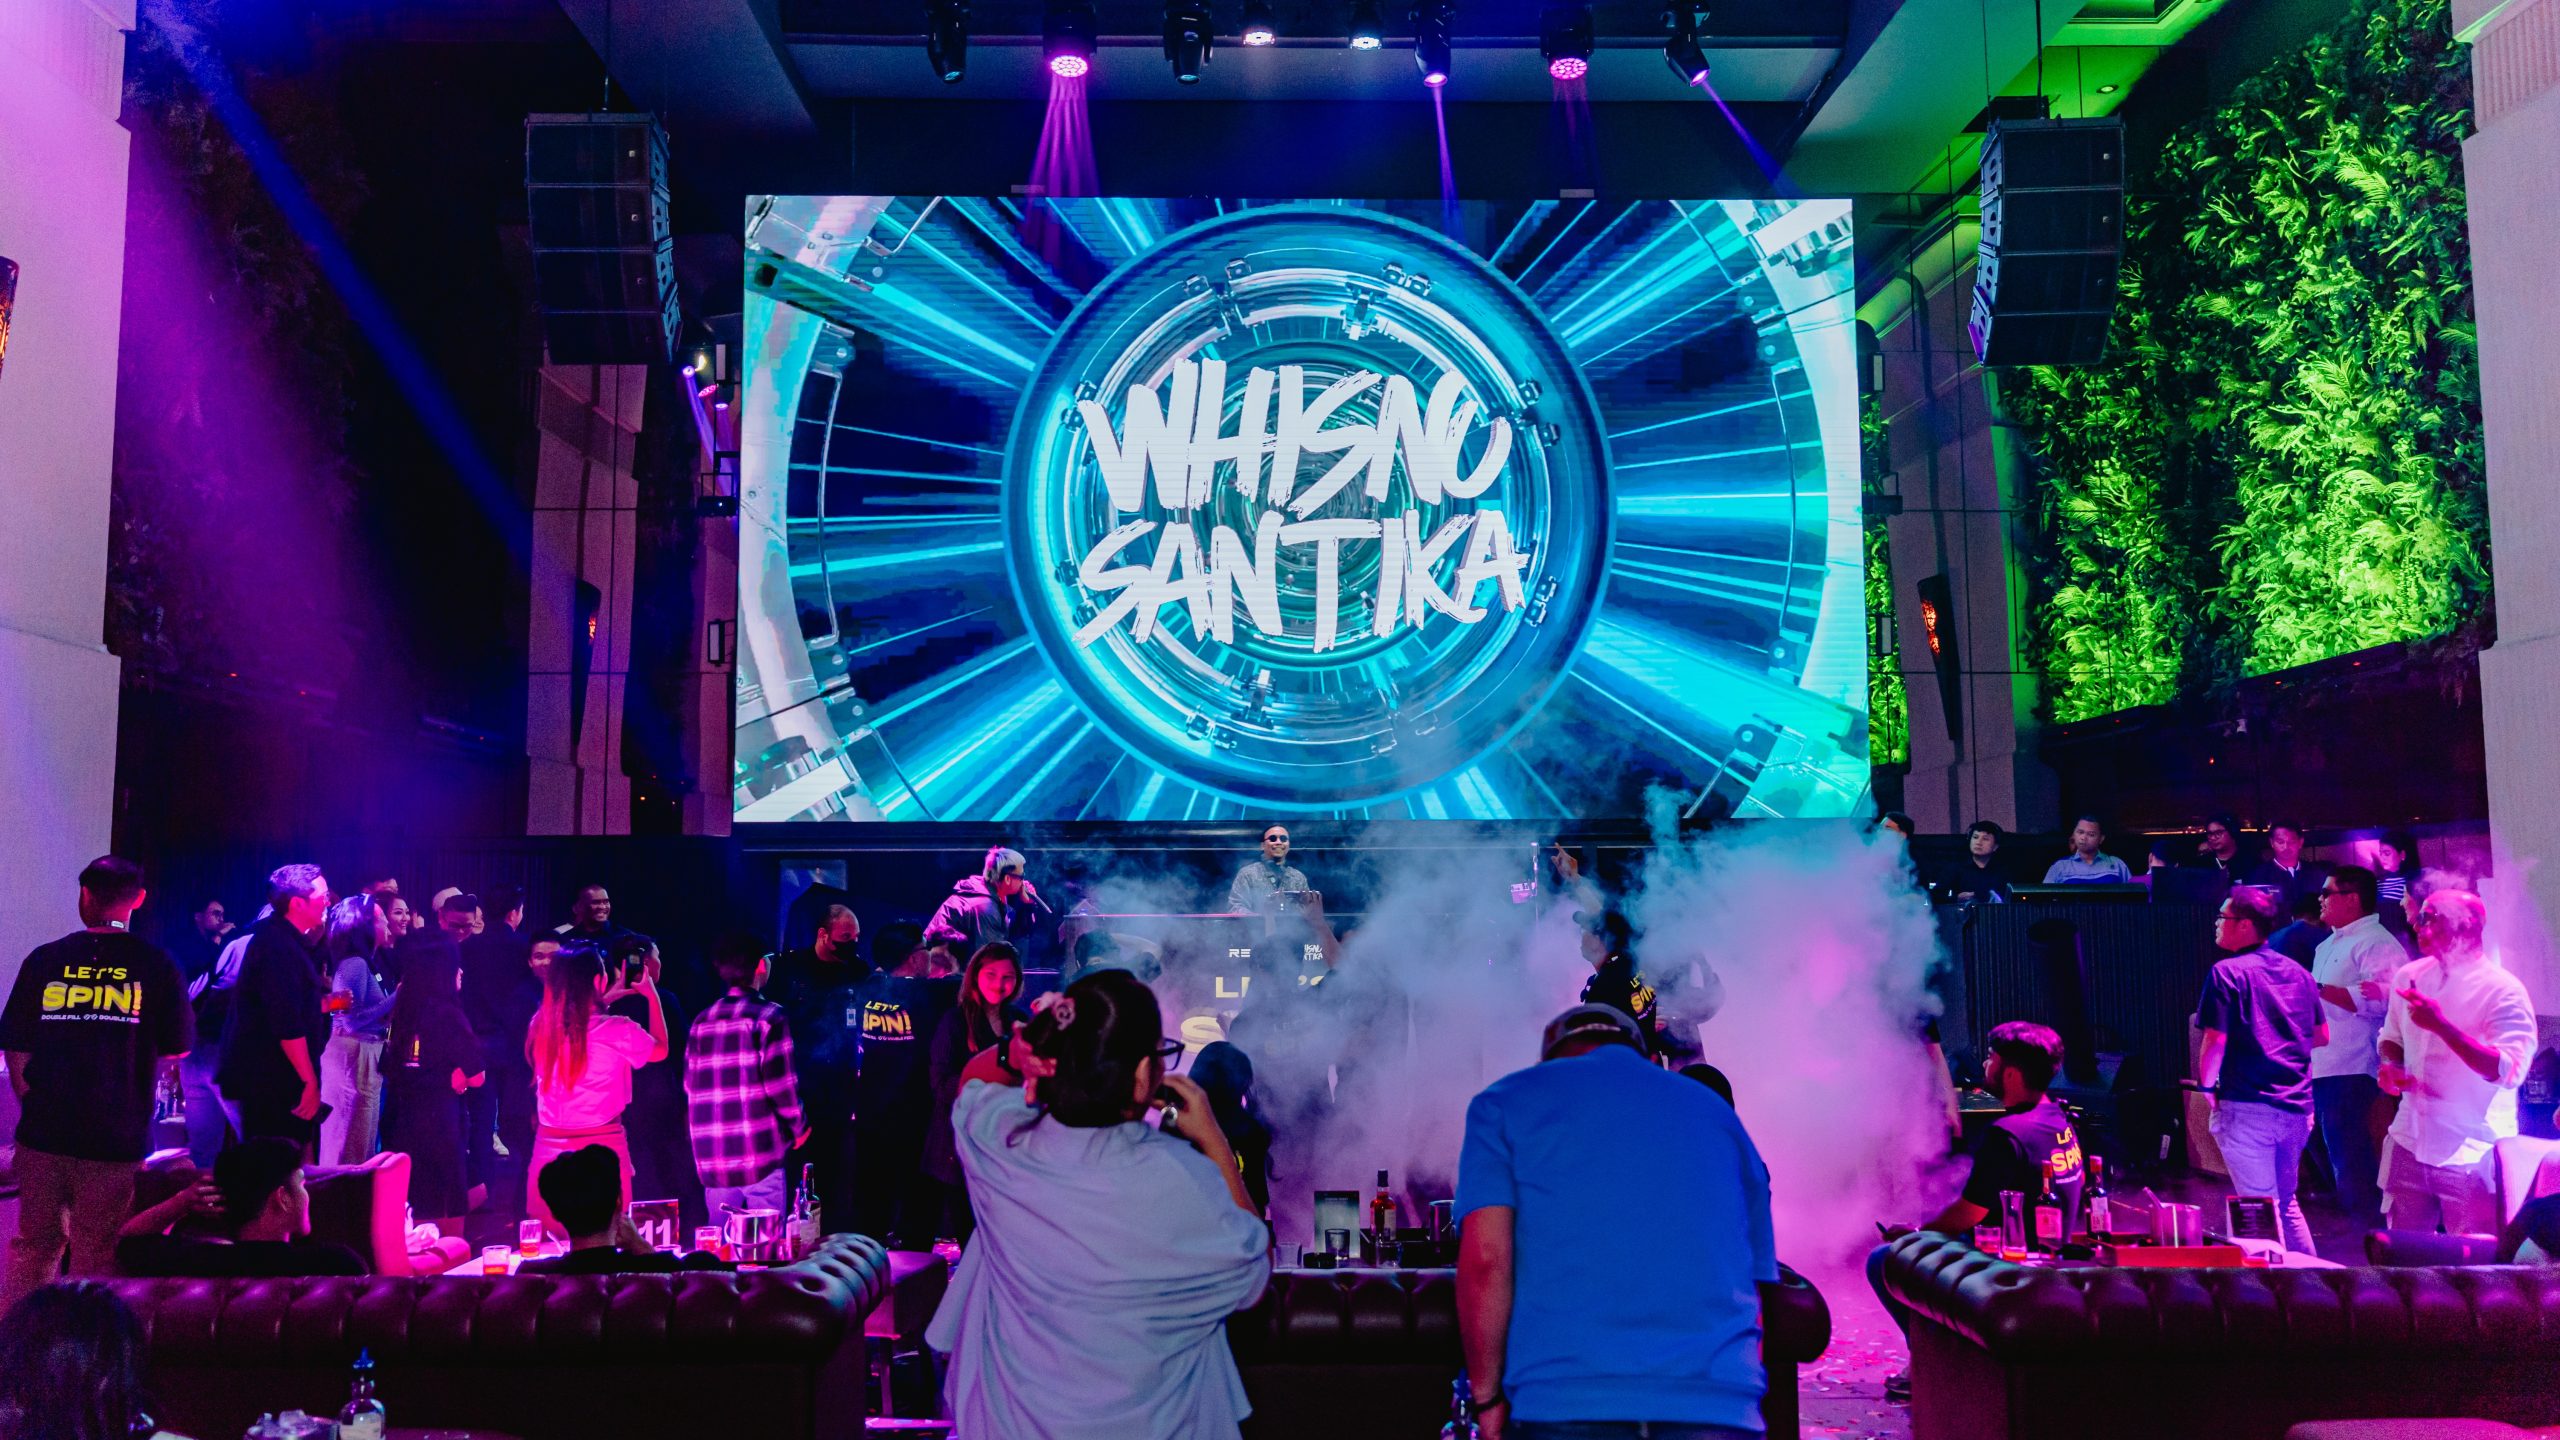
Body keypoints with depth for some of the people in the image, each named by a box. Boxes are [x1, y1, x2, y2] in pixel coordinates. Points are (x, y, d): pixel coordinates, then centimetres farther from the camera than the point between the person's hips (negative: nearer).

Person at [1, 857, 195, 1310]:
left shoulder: (43, 960, -1)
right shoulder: (158, 966, -6)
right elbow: (176, 1050, 0)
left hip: (43, 1133, 2)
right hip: (117, 1138, -2)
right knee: (96, 1260, 6)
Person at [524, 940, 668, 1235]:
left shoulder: (542, 1023, -2)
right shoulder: (616, 1030, -13)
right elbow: (660, 1050, 7)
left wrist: (609, 997, 28)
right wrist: (652, 996, 16)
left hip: (550, 1148, 4)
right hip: (601, 1149, -4)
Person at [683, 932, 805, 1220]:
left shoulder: (702, 1021, 9)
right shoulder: (768, 1016, -8)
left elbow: (690, 1085, 11)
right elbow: (780, 1082, -11)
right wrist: (798, 1128, 4)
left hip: (710, 1155, 6)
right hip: (760, 1152, -5)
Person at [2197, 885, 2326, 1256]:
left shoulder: (2228, 973, -10)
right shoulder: (2299, 973, 10)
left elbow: (2215, 1041, -15)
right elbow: (2322, 1036, 19)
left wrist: (2207, 1086, -1)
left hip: (2247, 1105, -7)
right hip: (2296, 1106, 7)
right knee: (2286, 1201, 21)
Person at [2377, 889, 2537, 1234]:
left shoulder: (2503, 991, -11)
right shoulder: (2408, 976, 6)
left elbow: (2510, 1072, -20)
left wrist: (2441, 1025, -28)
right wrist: (2390, 1067, -1)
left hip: (2472, 1160, -5)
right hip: (2409, 1149, 5)